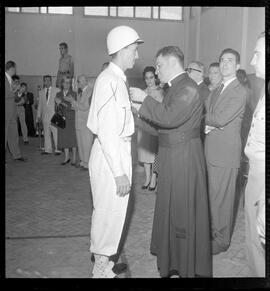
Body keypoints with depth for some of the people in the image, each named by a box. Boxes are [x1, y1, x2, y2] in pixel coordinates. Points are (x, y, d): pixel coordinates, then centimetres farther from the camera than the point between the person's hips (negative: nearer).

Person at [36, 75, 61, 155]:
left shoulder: (57, 90, 2)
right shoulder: (41, 92, 15)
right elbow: (40, 104, 17)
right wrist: (38, 115, 13)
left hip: (54, 115, -4)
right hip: (45, 115, 4)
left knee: (56, 132, -8)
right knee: (46, 133, 5)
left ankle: (57, 149, -1)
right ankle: (47, 149, 11)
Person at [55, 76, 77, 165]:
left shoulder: (73, 94, -1)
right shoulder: (58, 94, 11)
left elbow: (73, 107, -11)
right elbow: (57, 108, 14)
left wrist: (61, 102, -16)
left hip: (71, 119, -3)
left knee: (72, 138, -1)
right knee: (64, 138, 4)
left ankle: (74, 158, 8)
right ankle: (66, 157, 15)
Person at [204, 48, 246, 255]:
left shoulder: (240, 92, -10)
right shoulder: (216, 91, 17)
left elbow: (221, 119, -20)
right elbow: (206, 113, 11)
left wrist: (205, 120, -4)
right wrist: (206, 125, -10)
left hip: (226, 152, -7)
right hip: (211, 151, 7)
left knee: (222, 197, 2)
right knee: (212, 194, 15)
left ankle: (222, 240, 16)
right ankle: (212, 230, 31)